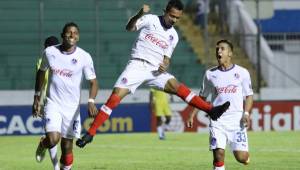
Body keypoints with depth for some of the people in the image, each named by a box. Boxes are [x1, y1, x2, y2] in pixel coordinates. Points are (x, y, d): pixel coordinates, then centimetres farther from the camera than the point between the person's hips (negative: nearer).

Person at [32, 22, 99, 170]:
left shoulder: (84, 57, -7)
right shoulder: (50, 52, -4)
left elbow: (93, 81, -1)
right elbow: (41, 72, 13)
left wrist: (91, 101, -18)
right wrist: (37, 97, 14)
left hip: (72, 107, 1)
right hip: (53, 103, -1)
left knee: (67, 146, 3)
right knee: (53, 139, -19)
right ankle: (43, 144, 16)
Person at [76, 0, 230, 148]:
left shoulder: (173, 35, 13)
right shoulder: (151, 20, 1)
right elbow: (129, 28, -11)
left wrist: (164, 66, -6)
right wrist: (140, 14, -29)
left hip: (155, 70, 3)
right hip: (137, 66, -3)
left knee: (176, 86, -19)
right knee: (115, 97, -16)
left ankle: (210, 110, -26)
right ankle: (90, 133, -14)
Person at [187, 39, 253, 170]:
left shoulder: (242, 72, 5)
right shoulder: (210, 74, 9)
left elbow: (249, 95, 8)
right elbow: (202, 97, 17)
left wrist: (246, 113, -8)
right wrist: (192, 115, 9)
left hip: (236, 118, -1)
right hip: (217, 120, 1)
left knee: (241, 157, -9)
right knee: (218, 154, -13)